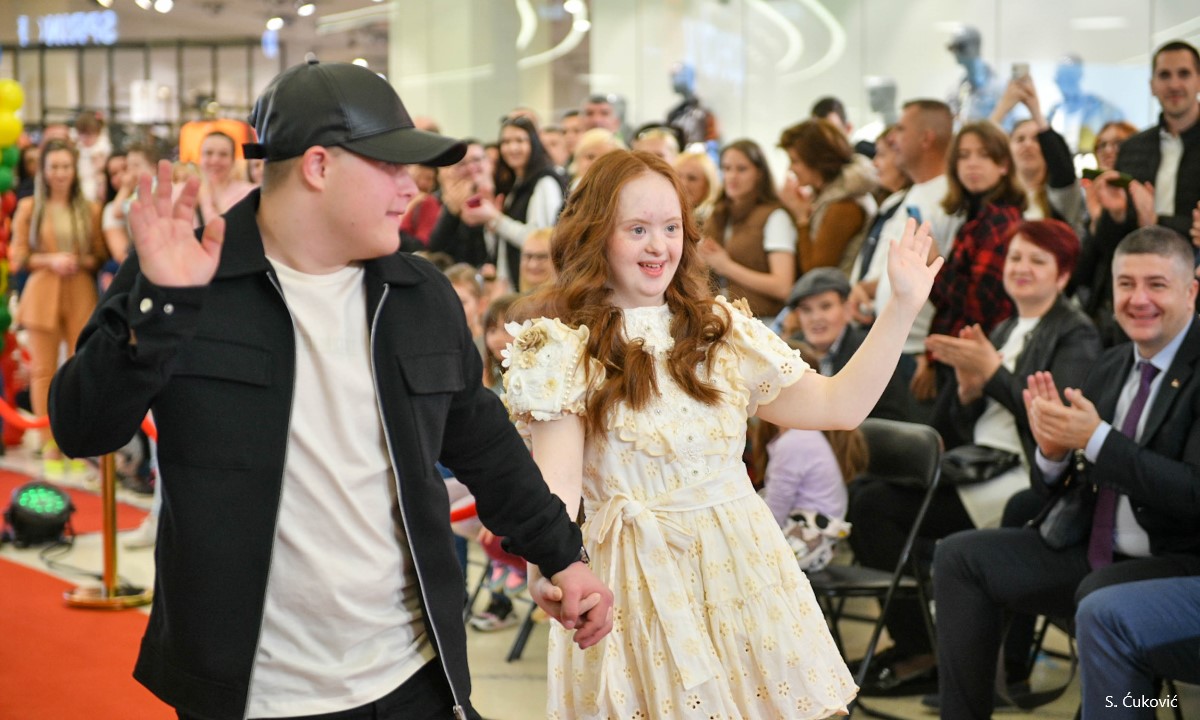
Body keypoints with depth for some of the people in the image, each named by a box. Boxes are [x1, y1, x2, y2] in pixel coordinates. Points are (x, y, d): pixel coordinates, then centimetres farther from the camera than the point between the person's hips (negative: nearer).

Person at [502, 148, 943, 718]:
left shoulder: (724, 329, 9)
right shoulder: (564, 351, -5)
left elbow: (840, 405, 8)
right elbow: (556, 484, -14)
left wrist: (903, 308, 2)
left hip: (744, 568, 4)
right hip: (640, 581, -4)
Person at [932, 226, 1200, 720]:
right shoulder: (1109, 368, 9)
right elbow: (1056, 491, 12)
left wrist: (1096, 439, -26)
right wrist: (1052, 450, -11)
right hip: (1094, 553, 8)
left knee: (1101, 595, -37)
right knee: (959, 557, 0)